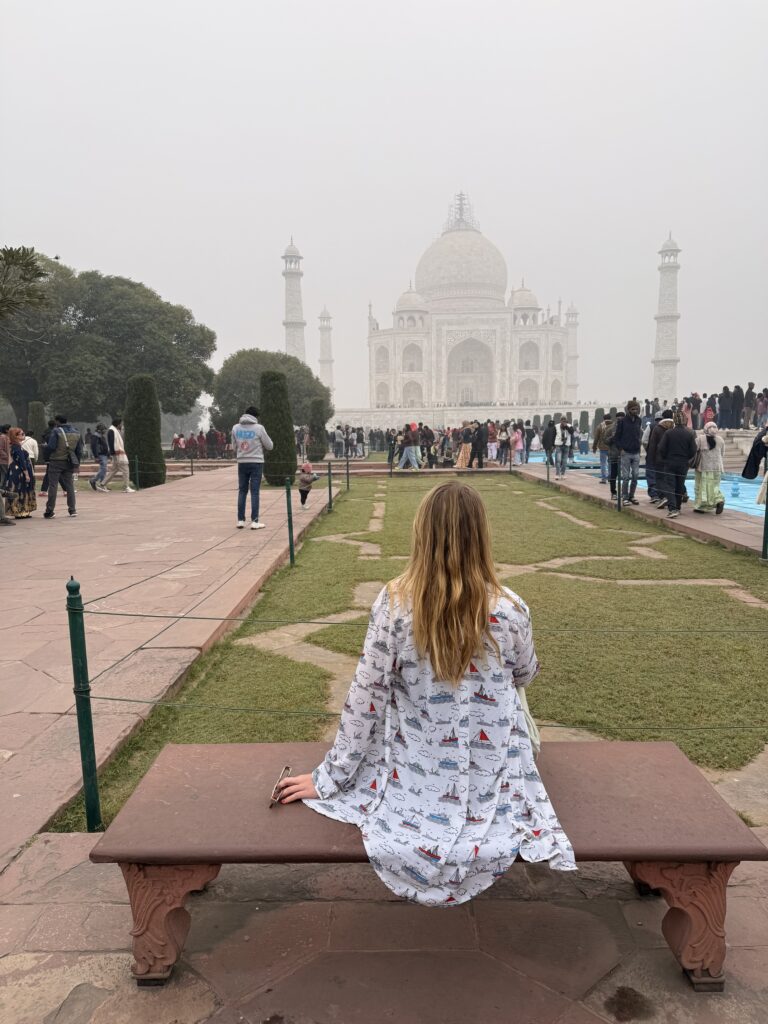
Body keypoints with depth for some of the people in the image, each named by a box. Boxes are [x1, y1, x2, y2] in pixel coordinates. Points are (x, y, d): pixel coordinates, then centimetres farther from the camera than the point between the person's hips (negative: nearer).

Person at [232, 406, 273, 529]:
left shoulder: (235, 428, 1)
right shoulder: (259, 428, -9)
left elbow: (234, 447, 9)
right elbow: (269, 446, 0)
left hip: (242, 463, 3)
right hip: (256, 462, -3)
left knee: (242, 491, 11)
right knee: (254, 492, 0)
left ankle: (240, 520, 12)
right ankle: (254, 521, -1)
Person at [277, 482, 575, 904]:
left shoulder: (393, 604, -20)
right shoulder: (510, 610, -18)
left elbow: (363, 702, -13)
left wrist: (328, 778, 0)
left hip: (414, 781, 1)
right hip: (491, 784, -1)